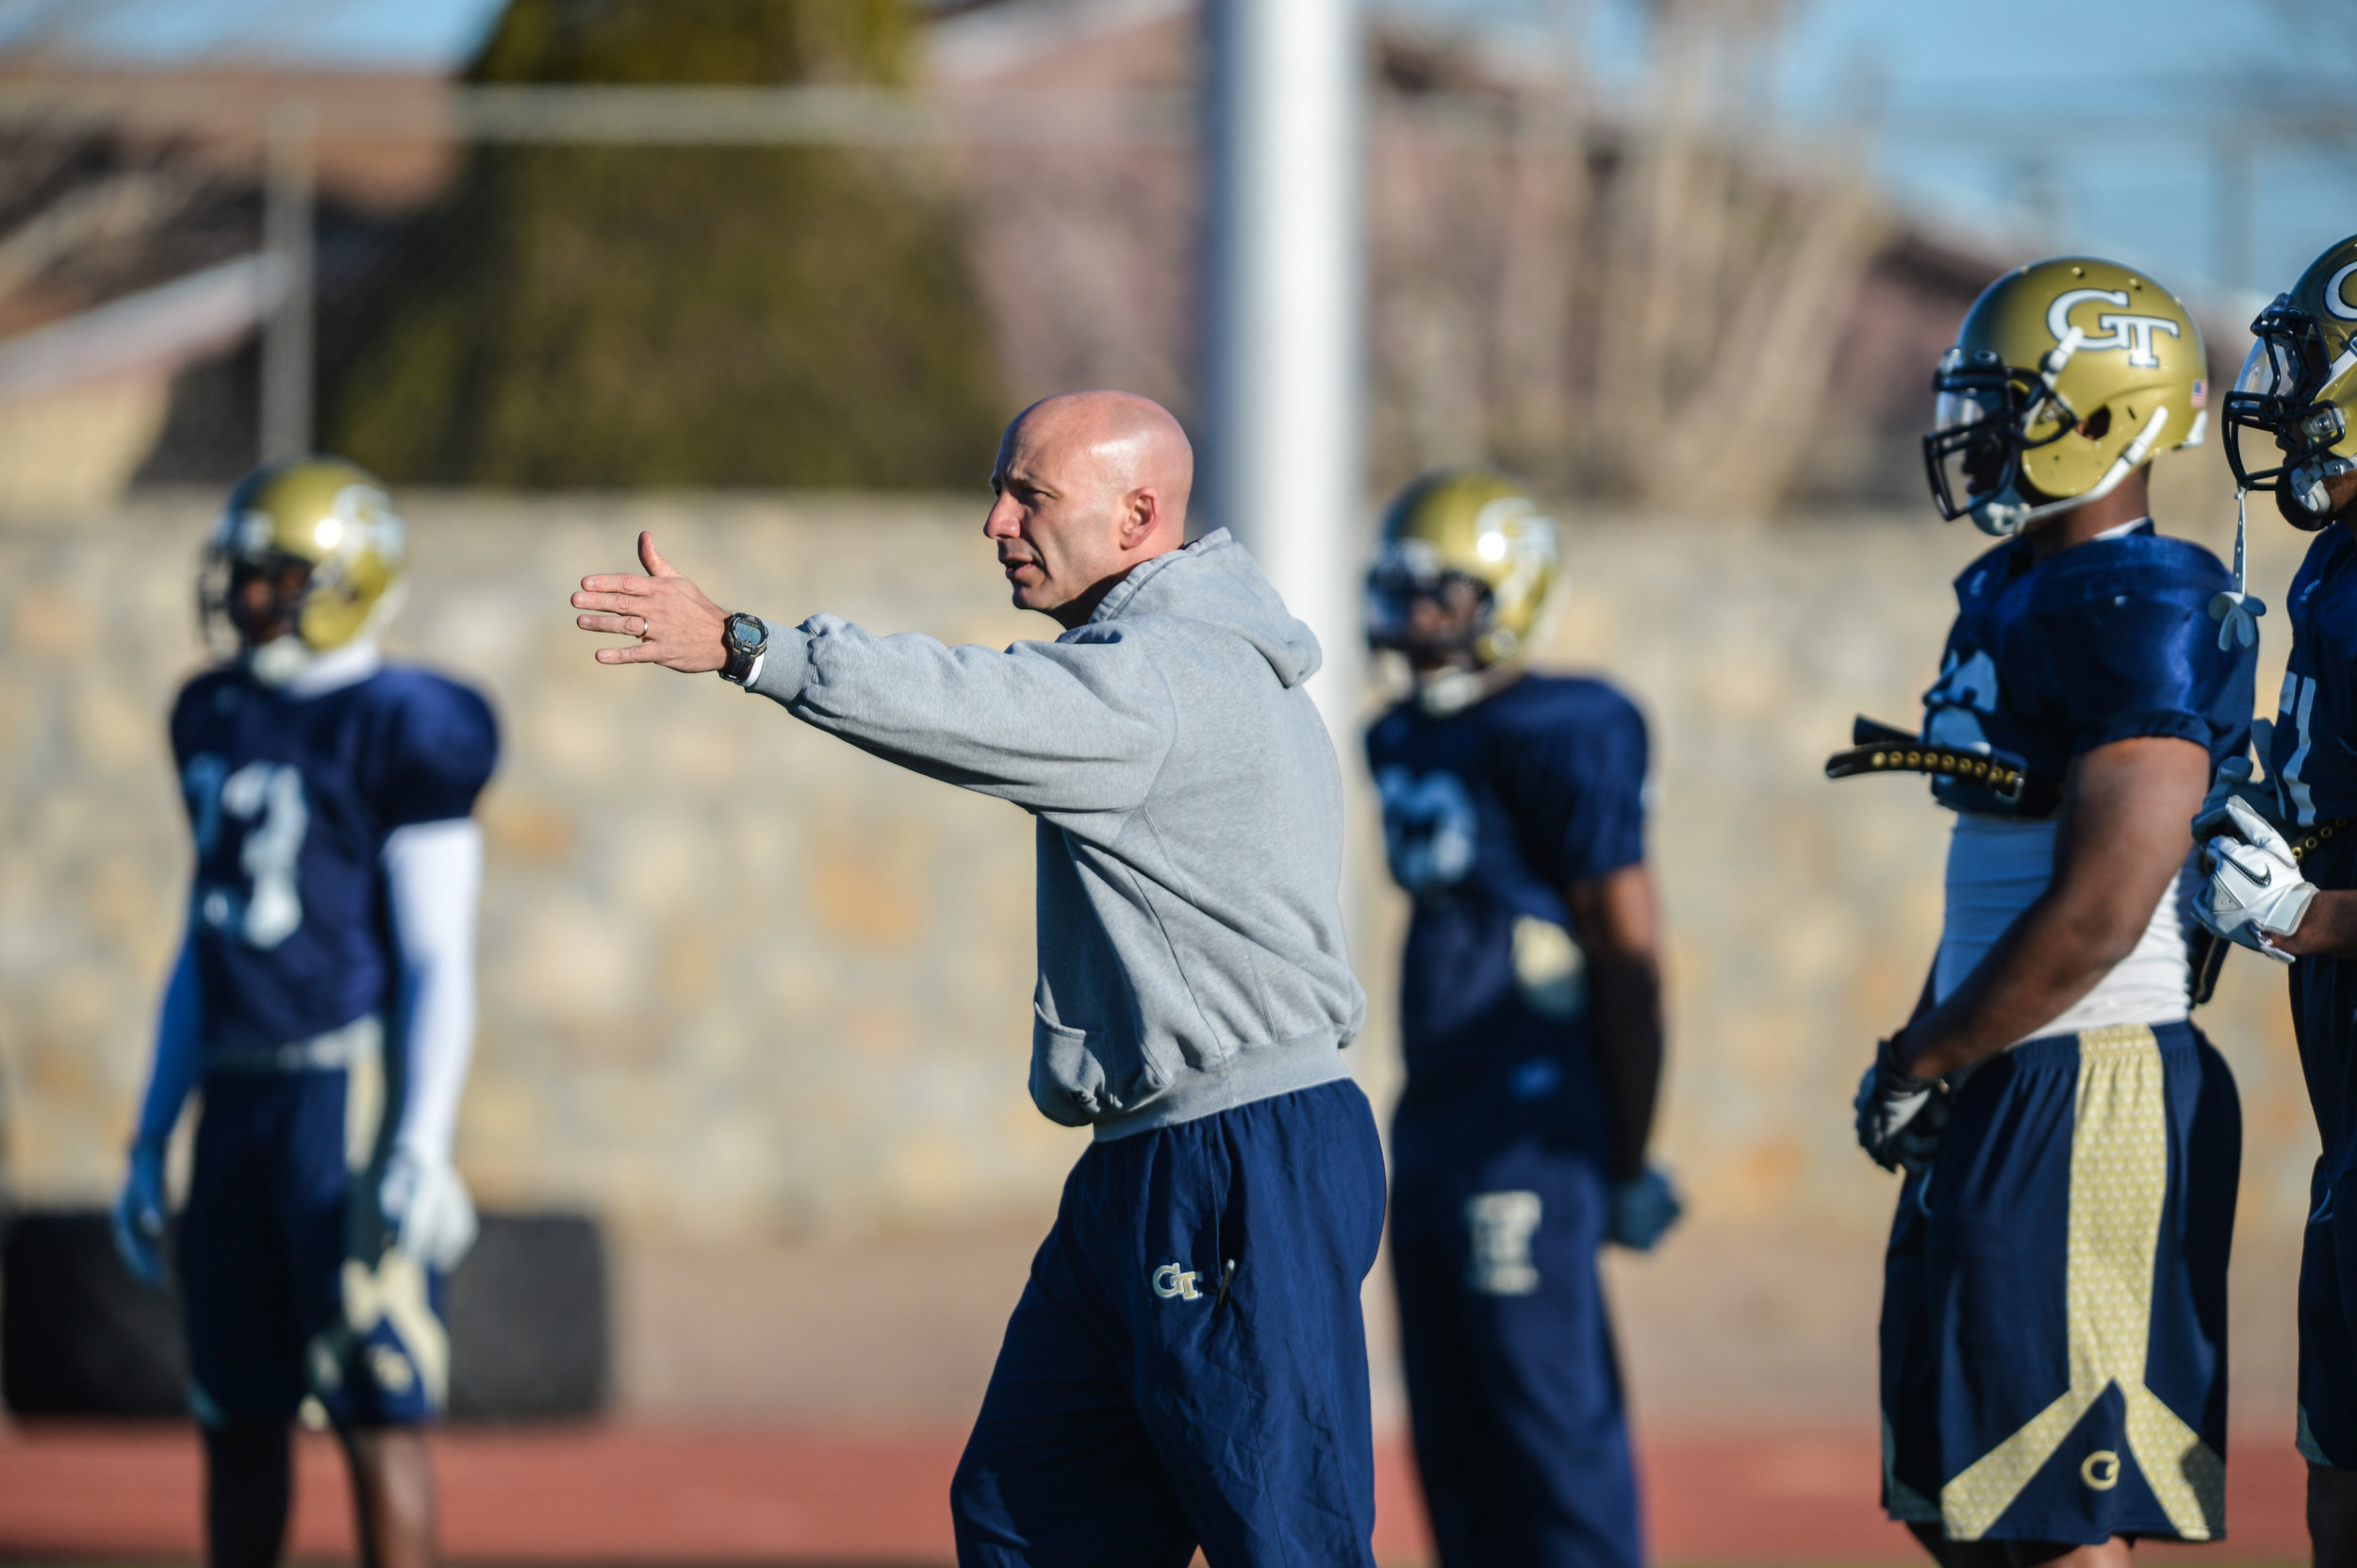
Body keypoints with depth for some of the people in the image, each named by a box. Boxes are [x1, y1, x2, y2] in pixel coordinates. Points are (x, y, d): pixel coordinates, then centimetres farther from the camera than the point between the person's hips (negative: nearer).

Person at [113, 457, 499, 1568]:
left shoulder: (395, 734, -8)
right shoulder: (220, 724, 14)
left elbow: (437, 961, -10)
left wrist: (422, 1144, -18)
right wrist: (152, 1136, 20)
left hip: (352, 1085, -7)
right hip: (238, 1091, 7)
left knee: (376, 1410, -6)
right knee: (237, 1416, 10)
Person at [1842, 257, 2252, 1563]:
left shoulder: (2146, 616, -17)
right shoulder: (2011, 594, 14)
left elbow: (2100, 914, -22)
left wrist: (1919, 1066, -13)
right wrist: (1926, 1046, 15)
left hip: (2090, 1097, -10)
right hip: (2002, 1098, 10)